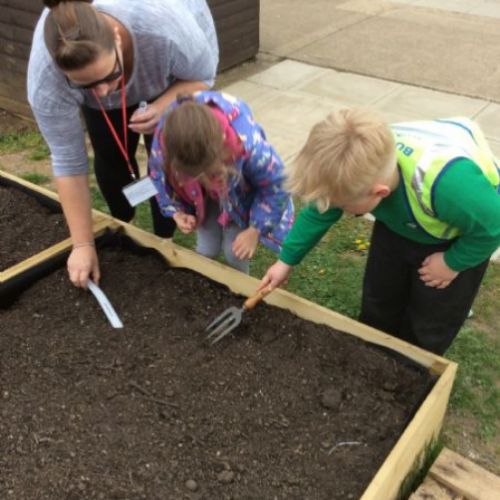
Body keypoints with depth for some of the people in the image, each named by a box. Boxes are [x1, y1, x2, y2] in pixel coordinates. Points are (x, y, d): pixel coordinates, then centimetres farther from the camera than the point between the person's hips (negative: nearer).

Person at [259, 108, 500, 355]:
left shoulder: (446, 184, -50)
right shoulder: (356, 166, -31)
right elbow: (318, 213, -11)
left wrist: (452, 263, -16)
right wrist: (286, 260, -3)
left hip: (462, 236, -4)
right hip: (399, 225, 5)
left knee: (429, 327, 8)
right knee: (377, 305, 18)